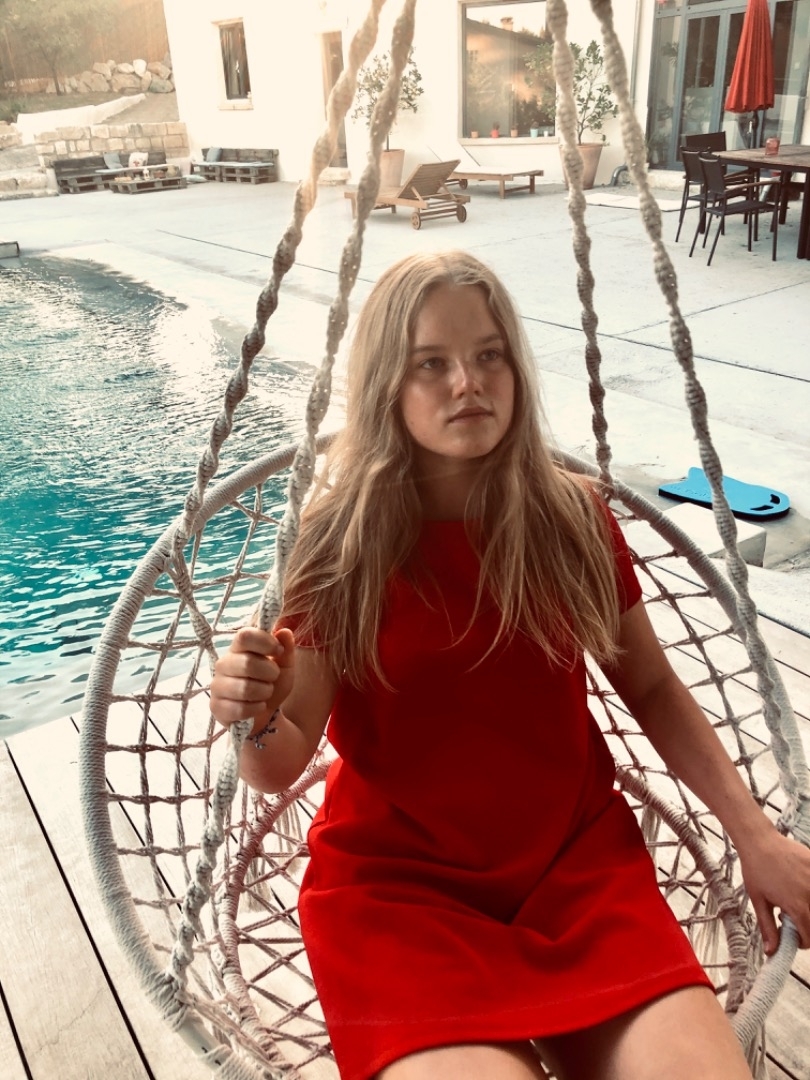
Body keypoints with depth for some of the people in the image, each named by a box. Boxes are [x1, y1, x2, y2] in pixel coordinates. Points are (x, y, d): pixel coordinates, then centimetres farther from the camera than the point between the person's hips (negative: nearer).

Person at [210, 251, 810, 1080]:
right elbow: (284, 766, -6)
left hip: (578, 862, 3)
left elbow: (652, 687, 9)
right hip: (396, 881, -2)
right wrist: (255, 722, -29)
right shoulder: (340, 540, -10)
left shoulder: (573, 517, -4)